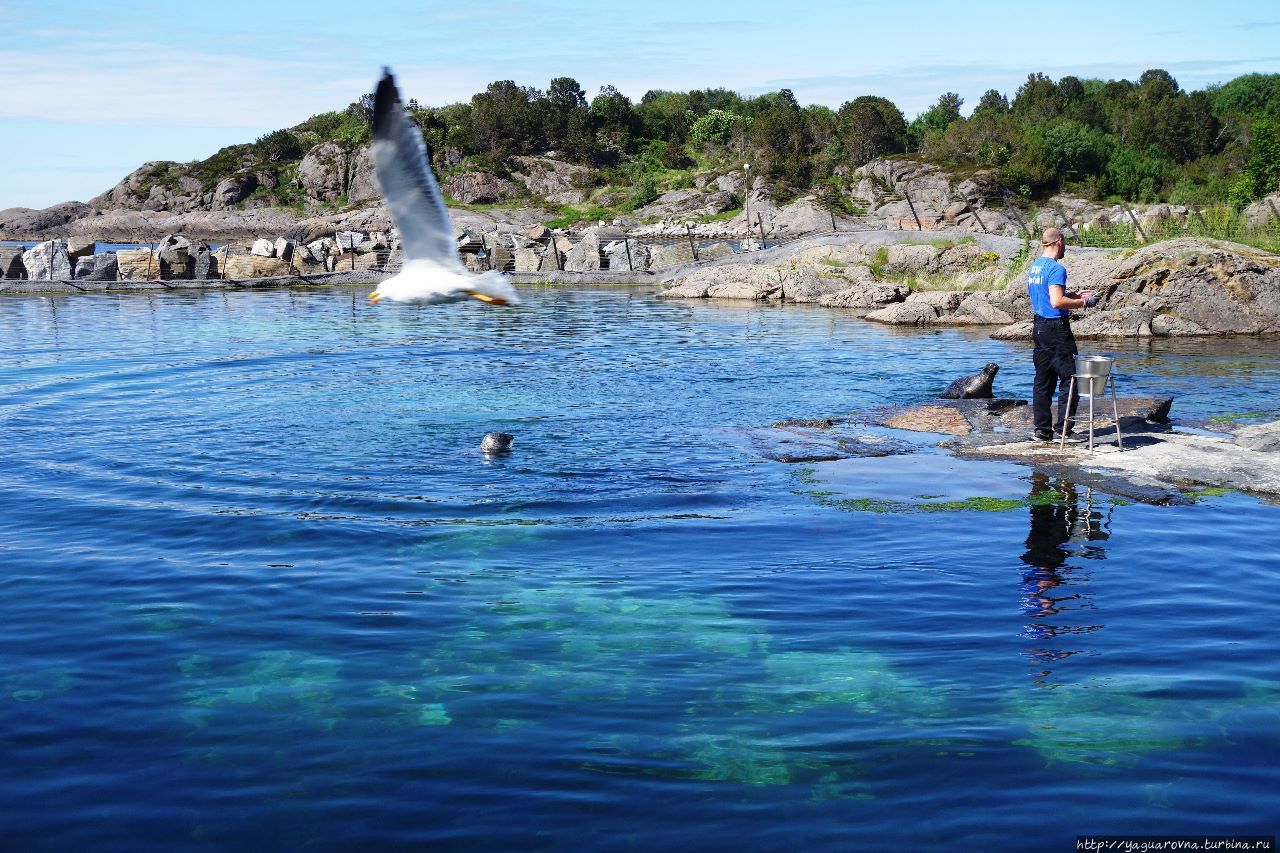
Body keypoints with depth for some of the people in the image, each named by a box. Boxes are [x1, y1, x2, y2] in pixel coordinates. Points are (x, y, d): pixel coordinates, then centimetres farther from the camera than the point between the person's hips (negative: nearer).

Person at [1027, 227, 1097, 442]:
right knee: (1069, 379, -3)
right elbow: (1057, 302, -24)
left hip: (1040, 327, 9)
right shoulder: (1056, 268, -15)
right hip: (1057, 329, -9)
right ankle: (1062, 429, -5)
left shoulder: (1034, 267, 13)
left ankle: (1042, 429, 11)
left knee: (1043, 381, 10)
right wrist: (1083, 302, -11)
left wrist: (1075, 294, 21)